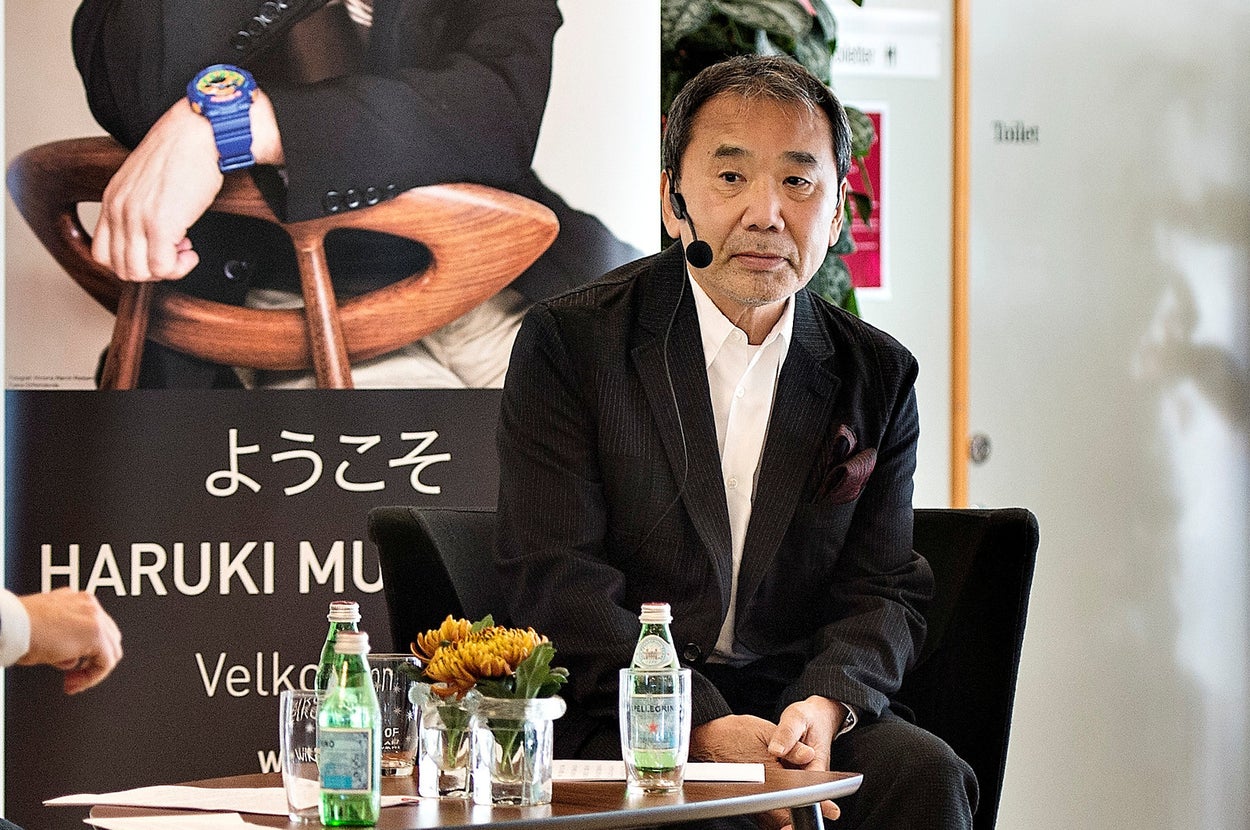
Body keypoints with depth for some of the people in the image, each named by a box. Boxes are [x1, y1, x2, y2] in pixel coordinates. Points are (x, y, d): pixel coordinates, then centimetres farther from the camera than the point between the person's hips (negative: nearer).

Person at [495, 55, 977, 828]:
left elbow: (884, 591, 7)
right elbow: (559, 581, -9)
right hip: (613, 719, -3)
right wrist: (703, 725, -22)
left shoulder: (878, 377, 10)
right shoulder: (568, 343, -1)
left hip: (799, 710, 3)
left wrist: (826, 704, -17)